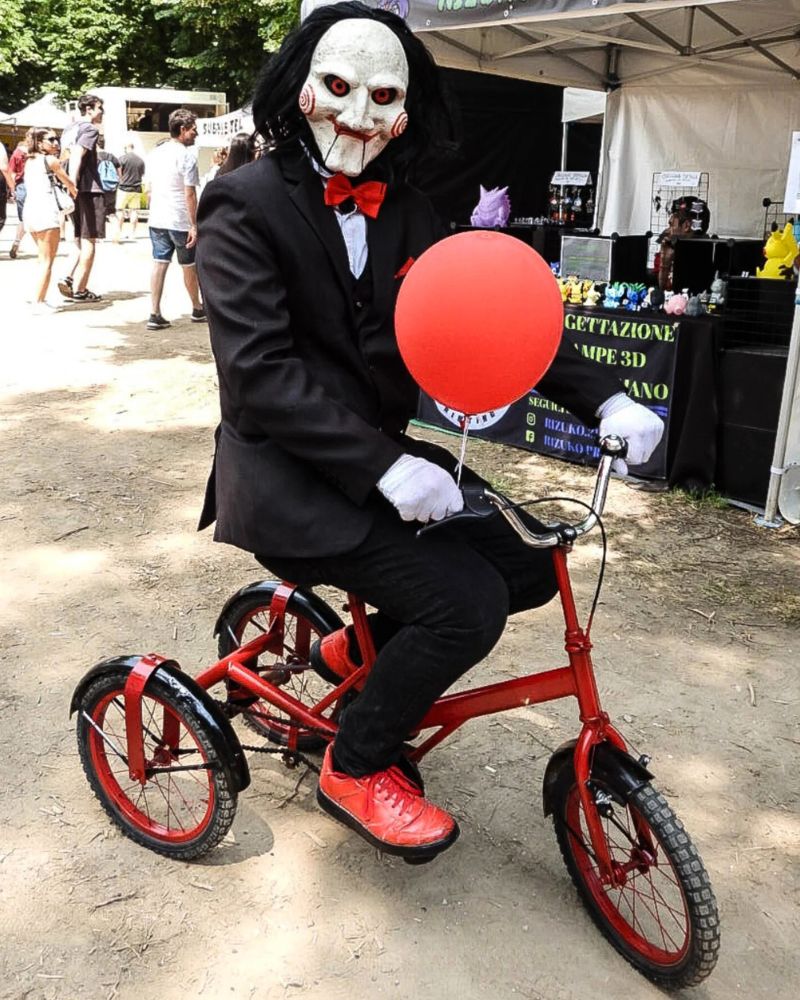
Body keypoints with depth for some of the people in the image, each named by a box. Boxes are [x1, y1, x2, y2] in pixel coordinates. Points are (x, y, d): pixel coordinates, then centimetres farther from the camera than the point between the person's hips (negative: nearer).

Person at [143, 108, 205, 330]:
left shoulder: (155, 153, 10)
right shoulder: (186, 154, -12)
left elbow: (149, 189, 15)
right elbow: (189, 193, -16)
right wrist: (194, 225, -14)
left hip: (157, 220, 6)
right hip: (180, 221, -6)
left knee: (159, 264, 4)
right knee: (189, 266, 10)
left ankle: (155, 314, -1)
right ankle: (197, 309, 27)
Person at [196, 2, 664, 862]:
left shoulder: (403, 213, 9)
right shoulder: (247, 206, -10)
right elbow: (259, 373, -21)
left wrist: (602, 399, -11)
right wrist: (384, 467, -29)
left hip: (385, 452, 7)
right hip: (291, 475, -7)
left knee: (529, 562, -4)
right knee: (467, 601, -20)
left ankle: (361, 647, 19)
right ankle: (355, 768, 5)